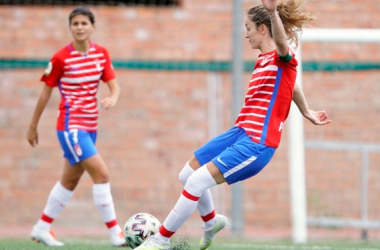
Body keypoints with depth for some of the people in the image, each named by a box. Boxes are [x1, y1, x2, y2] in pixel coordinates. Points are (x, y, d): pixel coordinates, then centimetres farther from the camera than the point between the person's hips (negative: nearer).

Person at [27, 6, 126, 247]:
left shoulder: (102, 54, 4)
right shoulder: (61, 58, -11)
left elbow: (114, 85, 2)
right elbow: (46, 92, -3)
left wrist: (113, 97, -23)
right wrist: (33, 126, 3)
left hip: (90, 126, 7)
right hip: (71, 125, -7)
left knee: (70, 180, 15)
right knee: (101, 173, -16)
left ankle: (42, 228, 28)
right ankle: (115, 232, -13)